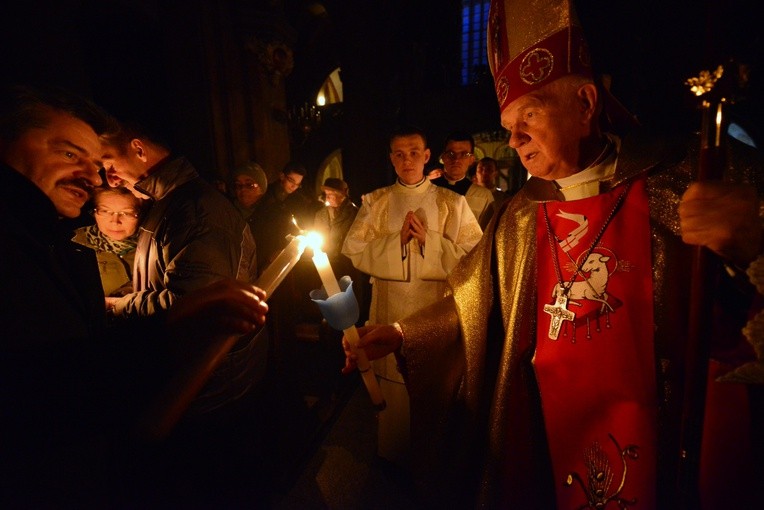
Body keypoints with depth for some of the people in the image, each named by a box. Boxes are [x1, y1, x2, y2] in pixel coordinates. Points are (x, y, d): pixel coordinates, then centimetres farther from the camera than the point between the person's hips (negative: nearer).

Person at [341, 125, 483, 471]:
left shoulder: (451, 202, 4)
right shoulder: (375, 202, 8)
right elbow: (354, 251, -1)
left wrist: (428, 238, -14)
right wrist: (398, 240, -12)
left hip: (436, 308, -1)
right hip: (390, 308, 1)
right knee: (393, 384, 7)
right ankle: (393, 462, 33)